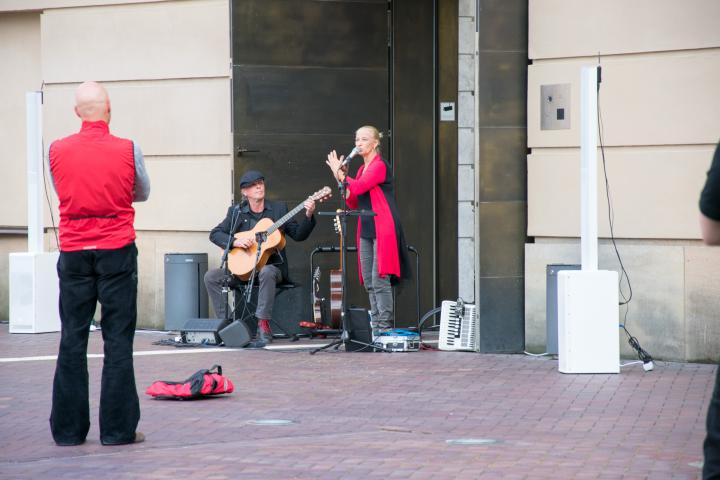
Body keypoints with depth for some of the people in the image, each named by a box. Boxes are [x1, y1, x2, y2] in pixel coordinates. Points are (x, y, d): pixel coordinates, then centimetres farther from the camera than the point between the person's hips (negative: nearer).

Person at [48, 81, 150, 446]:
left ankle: (68, 428, 9)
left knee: (72, 340, 7)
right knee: (118, 340, 1)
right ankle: (118, 428, 1)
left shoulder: (57, 150, -2)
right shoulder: (127, 150, -7)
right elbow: (143, 193, 10)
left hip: (73, 252, 2)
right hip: (117, 251, -2)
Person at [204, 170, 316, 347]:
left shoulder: (279, 209, 6)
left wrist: (308, 215, -16)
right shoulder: (236, 212, 8)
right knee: (211, 276, -18)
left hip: (271, 265, -3)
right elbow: (215, 234, 3)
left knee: (266, 272, -38)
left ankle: (264, 328, -37)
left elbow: (298, 235, 1)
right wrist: (235, 242, -14)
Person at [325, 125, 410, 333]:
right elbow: (353, 203, 17)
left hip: (382, 230, -9)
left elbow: (358, 188, -19)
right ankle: (375, 327, 11)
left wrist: (340, 174, -7)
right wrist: (342, 179, 5)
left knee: (380, 280, -12)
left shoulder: (379, 166, -8)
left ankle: (385, 328, -11)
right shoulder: (362, 169, 18)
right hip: (366, 230, 9)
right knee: (368, 282, 7)